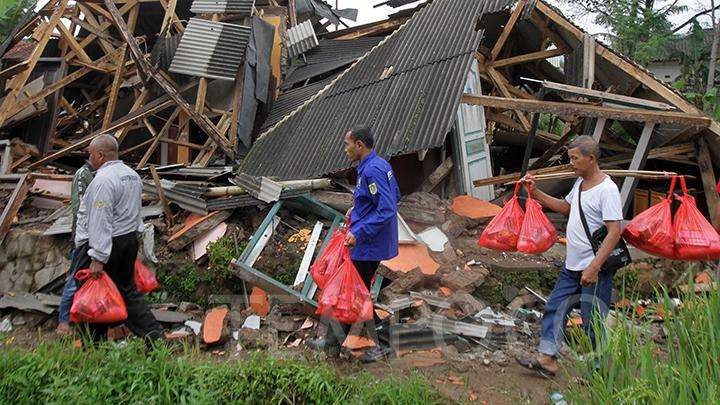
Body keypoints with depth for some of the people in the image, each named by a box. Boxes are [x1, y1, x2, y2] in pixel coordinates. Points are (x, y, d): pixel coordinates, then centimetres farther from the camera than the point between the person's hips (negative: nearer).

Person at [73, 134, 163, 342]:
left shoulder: (103, 180, -18)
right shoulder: (133, 175, 12)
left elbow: (100, 222, -23)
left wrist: (98, 258, -24)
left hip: (104, 243, -9)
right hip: (130, 239, 9)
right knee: (128, 290, 16)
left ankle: (97, 341, 10)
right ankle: (154, 333, 12)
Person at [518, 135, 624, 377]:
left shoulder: (607, 189, -18)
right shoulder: (580, 183, 10)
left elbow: (615, 231, -23)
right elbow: (565, 207, 27)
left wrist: (594, 267, -28)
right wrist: (535, 193, 18)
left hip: (595, 269, -9)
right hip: (572, 266, 9)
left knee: (593, 321, 2)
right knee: (554, 308, 12)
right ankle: (547, 360, 22)